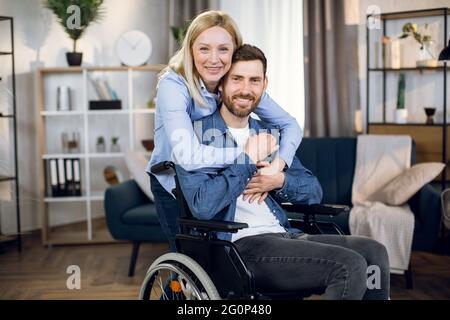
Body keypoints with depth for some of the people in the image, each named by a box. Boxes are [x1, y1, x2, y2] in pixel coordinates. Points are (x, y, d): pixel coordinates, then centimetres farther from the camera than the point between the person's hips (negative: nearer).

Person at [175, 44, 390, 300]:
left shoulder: (267, 132, 19)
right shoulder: (199, 134, -4)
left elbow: (314, 190, 18)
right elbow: (203, 206, -19)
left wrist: (281, 182, -4)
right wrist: (249, 160, -11)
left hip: (283, 234, 7)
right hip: (238, 246, -7)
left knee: (374, 252, -12)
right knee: (349, 266, -22)